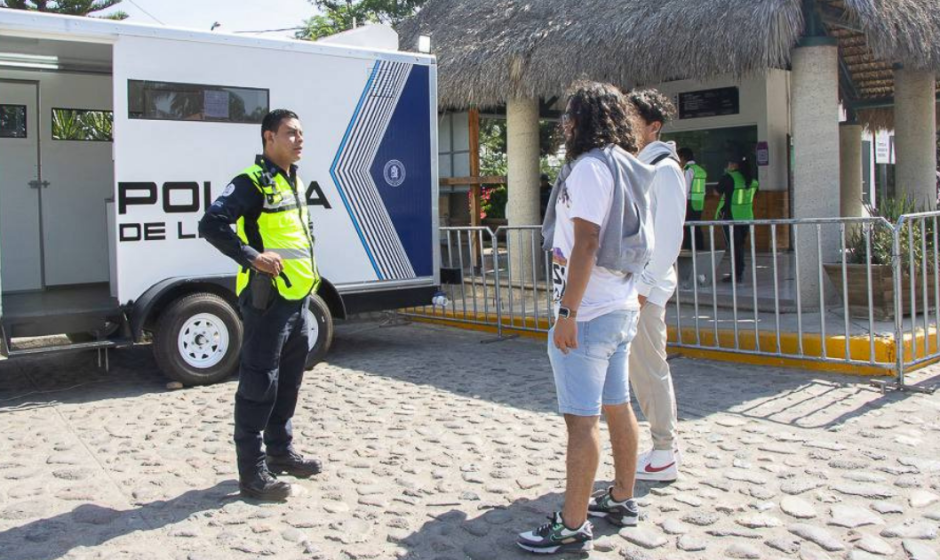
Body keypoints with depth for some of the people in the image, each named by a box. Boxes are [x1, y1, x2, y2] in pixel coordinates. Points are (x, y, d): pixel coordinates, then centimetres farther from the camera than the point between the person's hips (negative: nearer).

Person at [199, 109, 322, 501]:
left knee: (289, 381, 18)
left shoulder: (293, 181, 16)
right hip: (266, 299, -9)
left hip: (297, 297, 9)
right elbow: (211, 224, -23)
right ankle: (252, 472, 3)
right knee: (259, 385, -4)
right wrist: (252, 257, -24)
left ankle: (281, 452, 32)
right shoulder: (253, 182, -13)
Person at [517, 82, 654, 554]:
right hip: (621, 307, 10)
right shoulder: (626, 168, 15)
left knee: (581, 419, -7)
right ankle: (622, 500, 30)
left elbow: (586, 243, -23)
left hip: (588, 313, -10)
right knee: (617, 407, 17)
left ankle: (572, 528, -1)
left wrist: (567, 312, -23)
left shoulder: (590, 166, -15)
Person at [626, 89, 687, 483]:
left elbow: (669, 236, -15)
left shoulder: (664, 169, -9)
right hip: (626, 283, 9)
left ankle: (665, 457, 7)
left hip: (646, 285, -9)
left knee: (650, 367, -3)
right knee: (638, 367, 13)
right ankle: (662, 444, 24)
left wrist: (644, 286, -17)